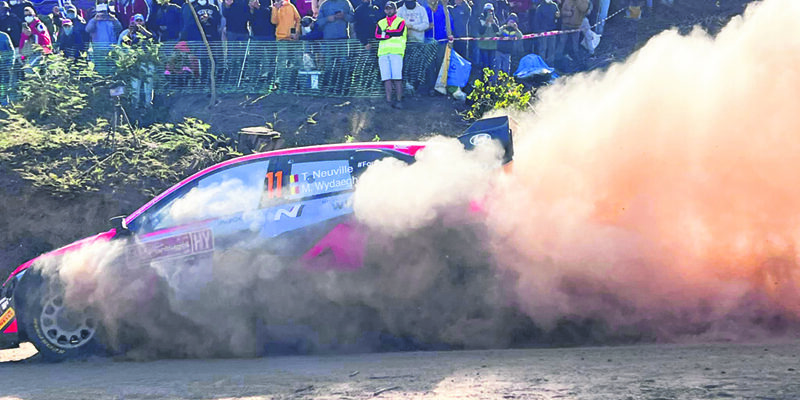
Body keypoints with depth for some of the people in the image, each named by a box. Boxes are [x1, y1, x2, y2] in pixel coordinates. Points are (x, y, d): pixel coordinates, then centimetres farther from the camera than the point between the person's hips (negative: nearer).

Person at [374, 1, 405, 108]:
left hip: (396, 51, -3)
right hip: (383, 52, 3)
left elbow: (399, 32, -7)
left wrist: (385, 32, 0)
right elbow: (377, 35, 5)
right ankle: (388, 101, -8)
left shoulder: (401, 21, 13)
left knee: (397, 77, -12)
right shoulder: (381, 23, 22)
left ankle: (399, 101, -13)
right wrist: (391, 35, -6)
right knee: (386, 77, -5)